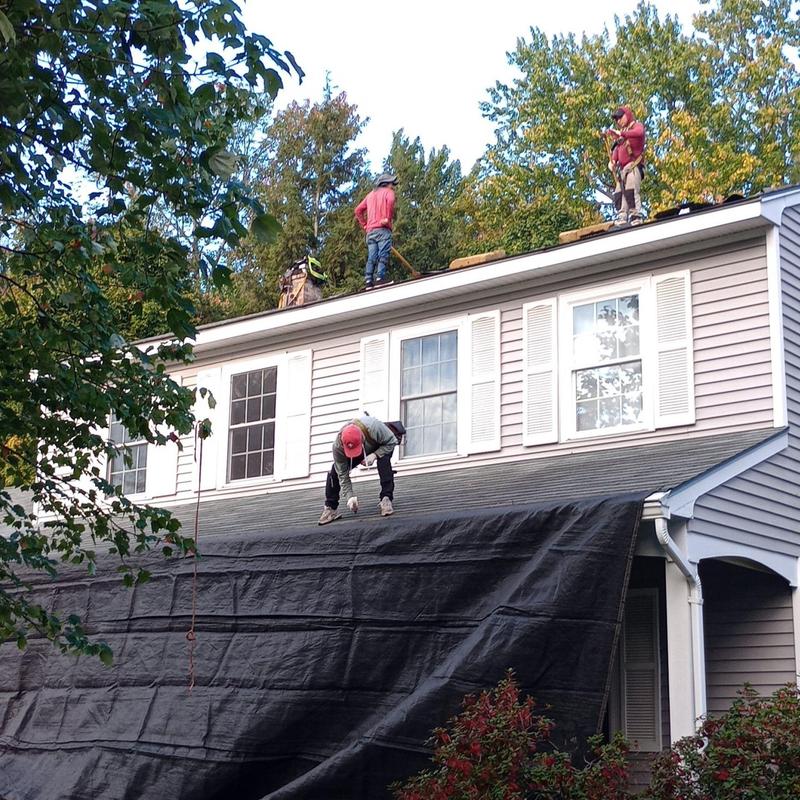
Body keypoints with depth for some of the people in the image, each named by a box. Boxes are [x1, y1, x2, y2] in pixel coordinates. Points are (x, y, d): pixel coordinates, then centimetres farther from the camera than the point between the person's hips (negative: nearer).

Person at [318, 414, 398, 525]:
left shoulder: (374, 427, -45)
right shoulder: (338, 446, -36)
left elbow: (392, 441, -28)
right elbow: (342, 474, -26)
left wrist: (374, 455, -39)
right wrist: (350, 496, -33)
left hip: (380, 447, -2)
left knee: (383, 460, -36)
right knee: (335, 471, -16)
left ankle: (386, 499, -30)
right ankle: (331, 508, -3)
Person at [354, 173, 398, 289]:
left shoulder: (371, 194, 26)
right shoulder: (388, 192, 7)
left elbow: (358, 210, 21)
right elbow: (390, 201, -19)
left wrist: (364, 225, 20)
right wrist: (388, 218, -14)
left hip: (370, 230, 6)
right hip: (383, 229, -6)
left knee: (371, 257, 0)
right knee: (383, 255, -13)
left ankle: (368, 280, -10)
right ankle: (381, 278, -25)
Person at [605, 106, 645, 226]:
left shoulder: (637, 126, 6)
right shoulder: (621, 135, 28)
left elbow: (639, 133, -19)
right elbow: (617, 149, 18)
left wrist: (621, 133, -28)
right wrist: (612, 160, -2)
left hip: (633, 166, -8)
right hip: (622, 168, 8)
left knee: (631, 191, -22)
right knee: (619, 193, -4)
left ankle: (636, 217, -26)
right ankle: (621, 218, -9)